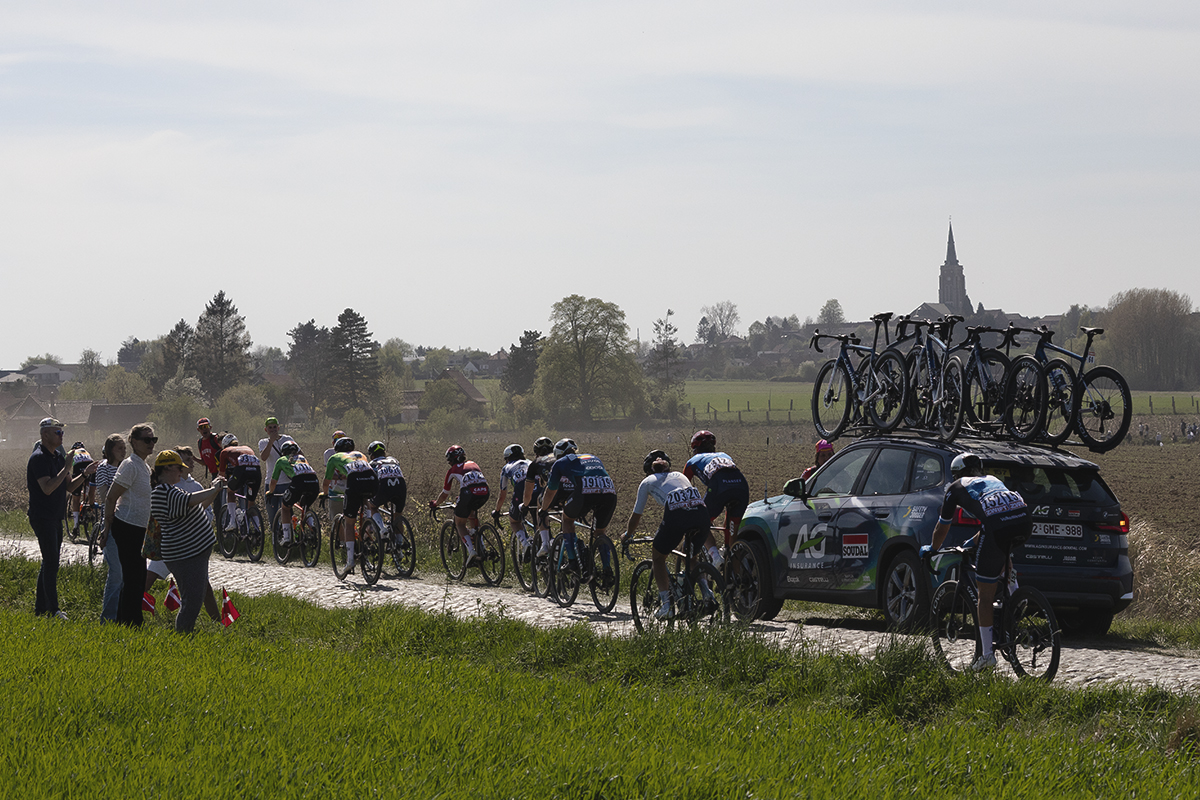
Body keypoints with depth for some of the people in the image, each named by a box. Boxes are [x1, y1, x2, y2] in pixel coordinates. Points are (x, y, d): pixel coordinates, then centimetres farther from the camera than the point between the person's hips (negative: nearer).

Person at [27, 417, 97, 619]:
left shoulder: (57, 457, 14)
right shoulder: (39, 458, -15)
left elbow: (68, 486, 16)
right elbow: (47, 488, -24)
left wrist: (85, 474, 1)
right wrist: (66, 468, -24)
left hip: (55, 517, 9)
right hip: (42, 517, -9)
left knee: (49, 563, 12)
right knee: (51, 564, -11)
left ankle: (40, 608, 18)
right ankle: (53, 610, -11)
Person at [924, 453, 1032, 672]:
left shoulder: (956, 488, 26)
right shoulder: (992, 480, 38)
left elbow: (942, 528, 34)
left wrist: (931, 549, 53)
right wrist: (973, 542, 66)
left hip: (998, 528, -4)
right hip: (1024, 521, 4)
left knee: (985, 596, 8)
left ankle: (987, 654, 9)